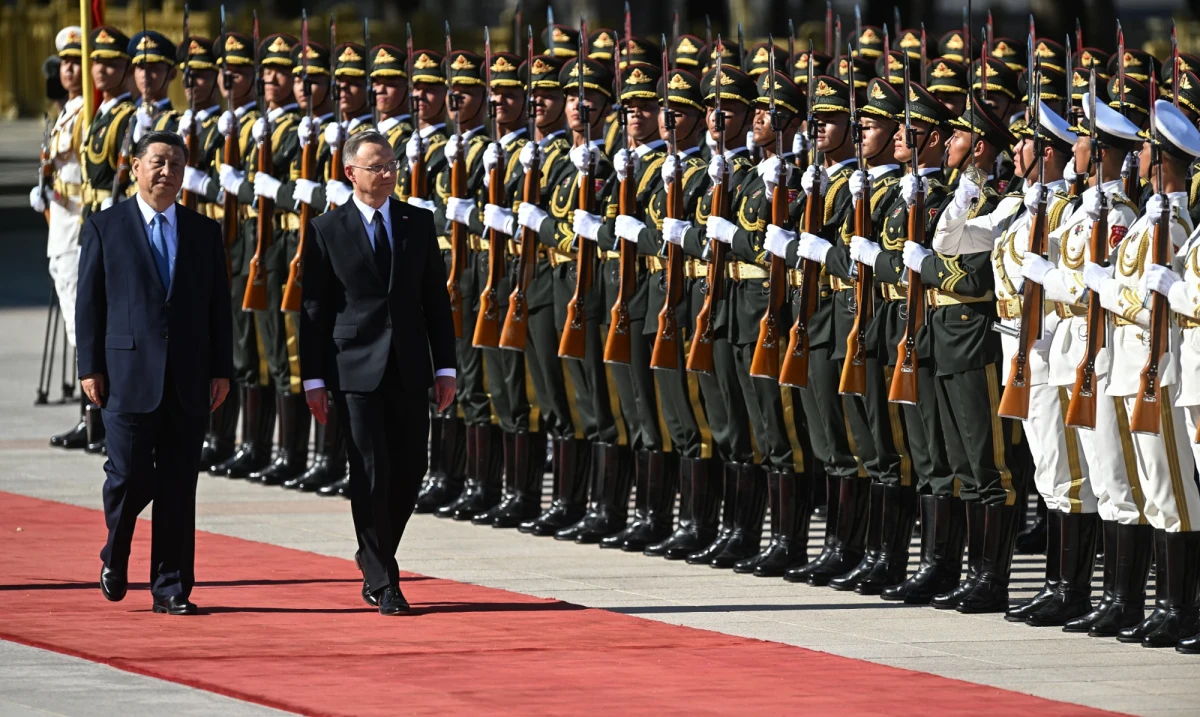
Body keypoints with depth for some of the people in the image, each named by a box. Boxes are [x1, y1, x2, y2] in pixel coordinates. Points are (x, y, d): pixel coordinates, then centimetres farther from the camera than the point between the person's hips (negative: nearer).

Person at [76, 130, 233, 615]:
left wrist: (221, 370, 5)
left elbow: (219, 304, 12)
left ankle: (171, 588, 7)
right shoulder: (104, 228, 4)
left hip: (189, 379, 3)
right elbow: (89, 302, 2)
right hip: (129, 372, -2)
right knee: (130, 475, -5)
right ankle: (114, 558, 23)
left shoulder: (204, 232, 11)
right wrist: (90, 367, -4)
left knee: (179, 486, 2)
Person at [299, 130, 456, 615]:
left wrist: (445, 367, 5)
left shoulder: (418, 223, 7)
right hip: (356, 369, -3)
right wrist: (313, 378, -3)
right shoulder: (326, 230, -1)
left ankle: (374, 557, 28)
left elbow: (435, 298, 10)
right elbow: (314, 309, 1)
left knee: (410, 470, 5)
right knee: (371, 474, -6)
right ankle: (383, 583, 1)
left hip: (409, 370, 3)